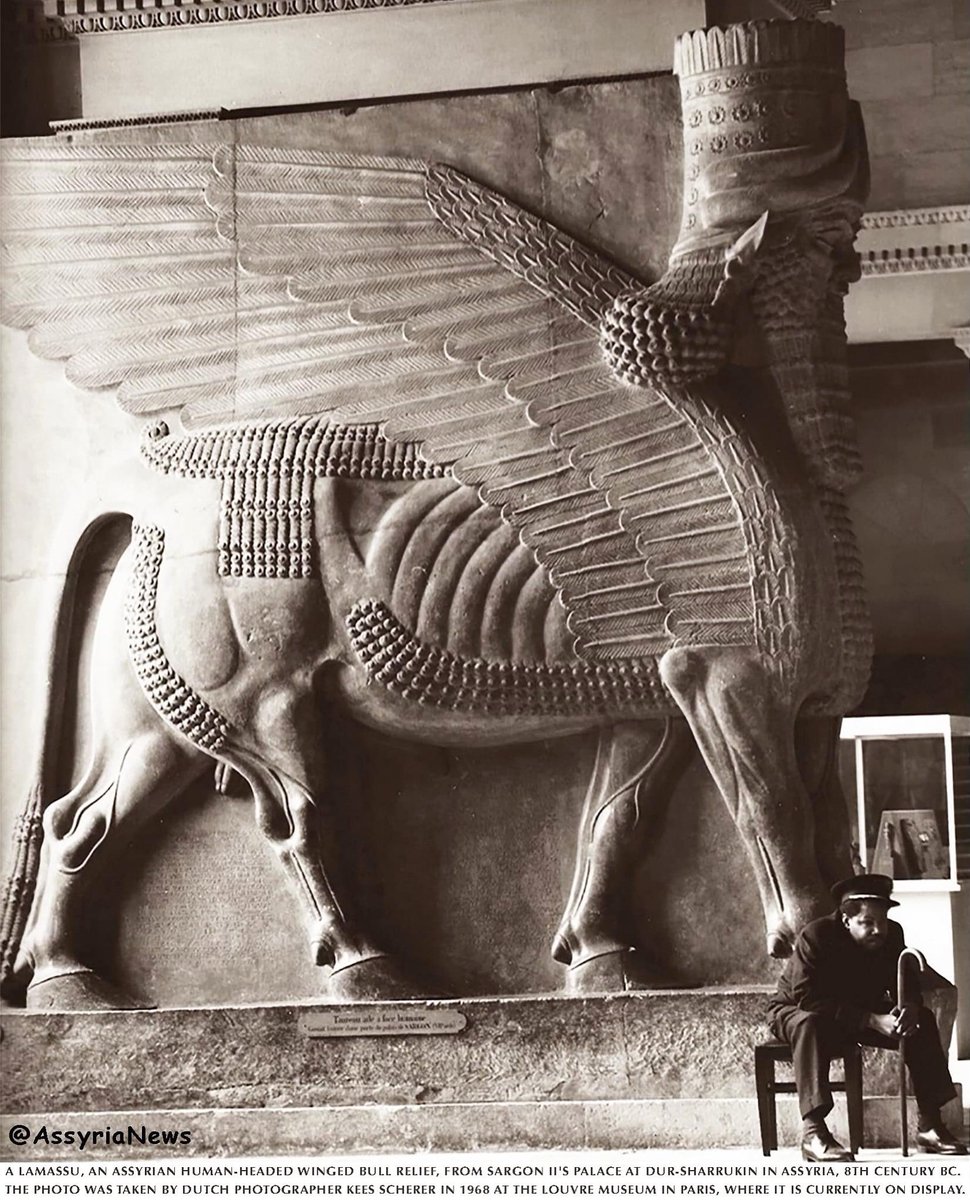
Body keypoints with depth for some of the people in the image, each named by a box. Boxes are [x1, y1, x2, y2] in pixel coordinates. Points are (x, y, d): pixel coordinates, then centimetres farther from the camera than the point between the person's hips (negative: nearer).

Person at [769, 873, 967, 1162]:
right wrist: (872, 1021, -39)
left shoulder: (891, 934, -9)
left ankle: (930, 1125, -10)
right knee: (810, 1024, -41)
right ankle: (813, 1132, -47)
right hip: (794, 1012, -6)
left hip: (863, 1011, 6)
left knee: (923, 1020, -12)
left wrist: (911, 1008, -27)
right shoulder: (816, 936, -28)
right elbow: (808, 998, -34)